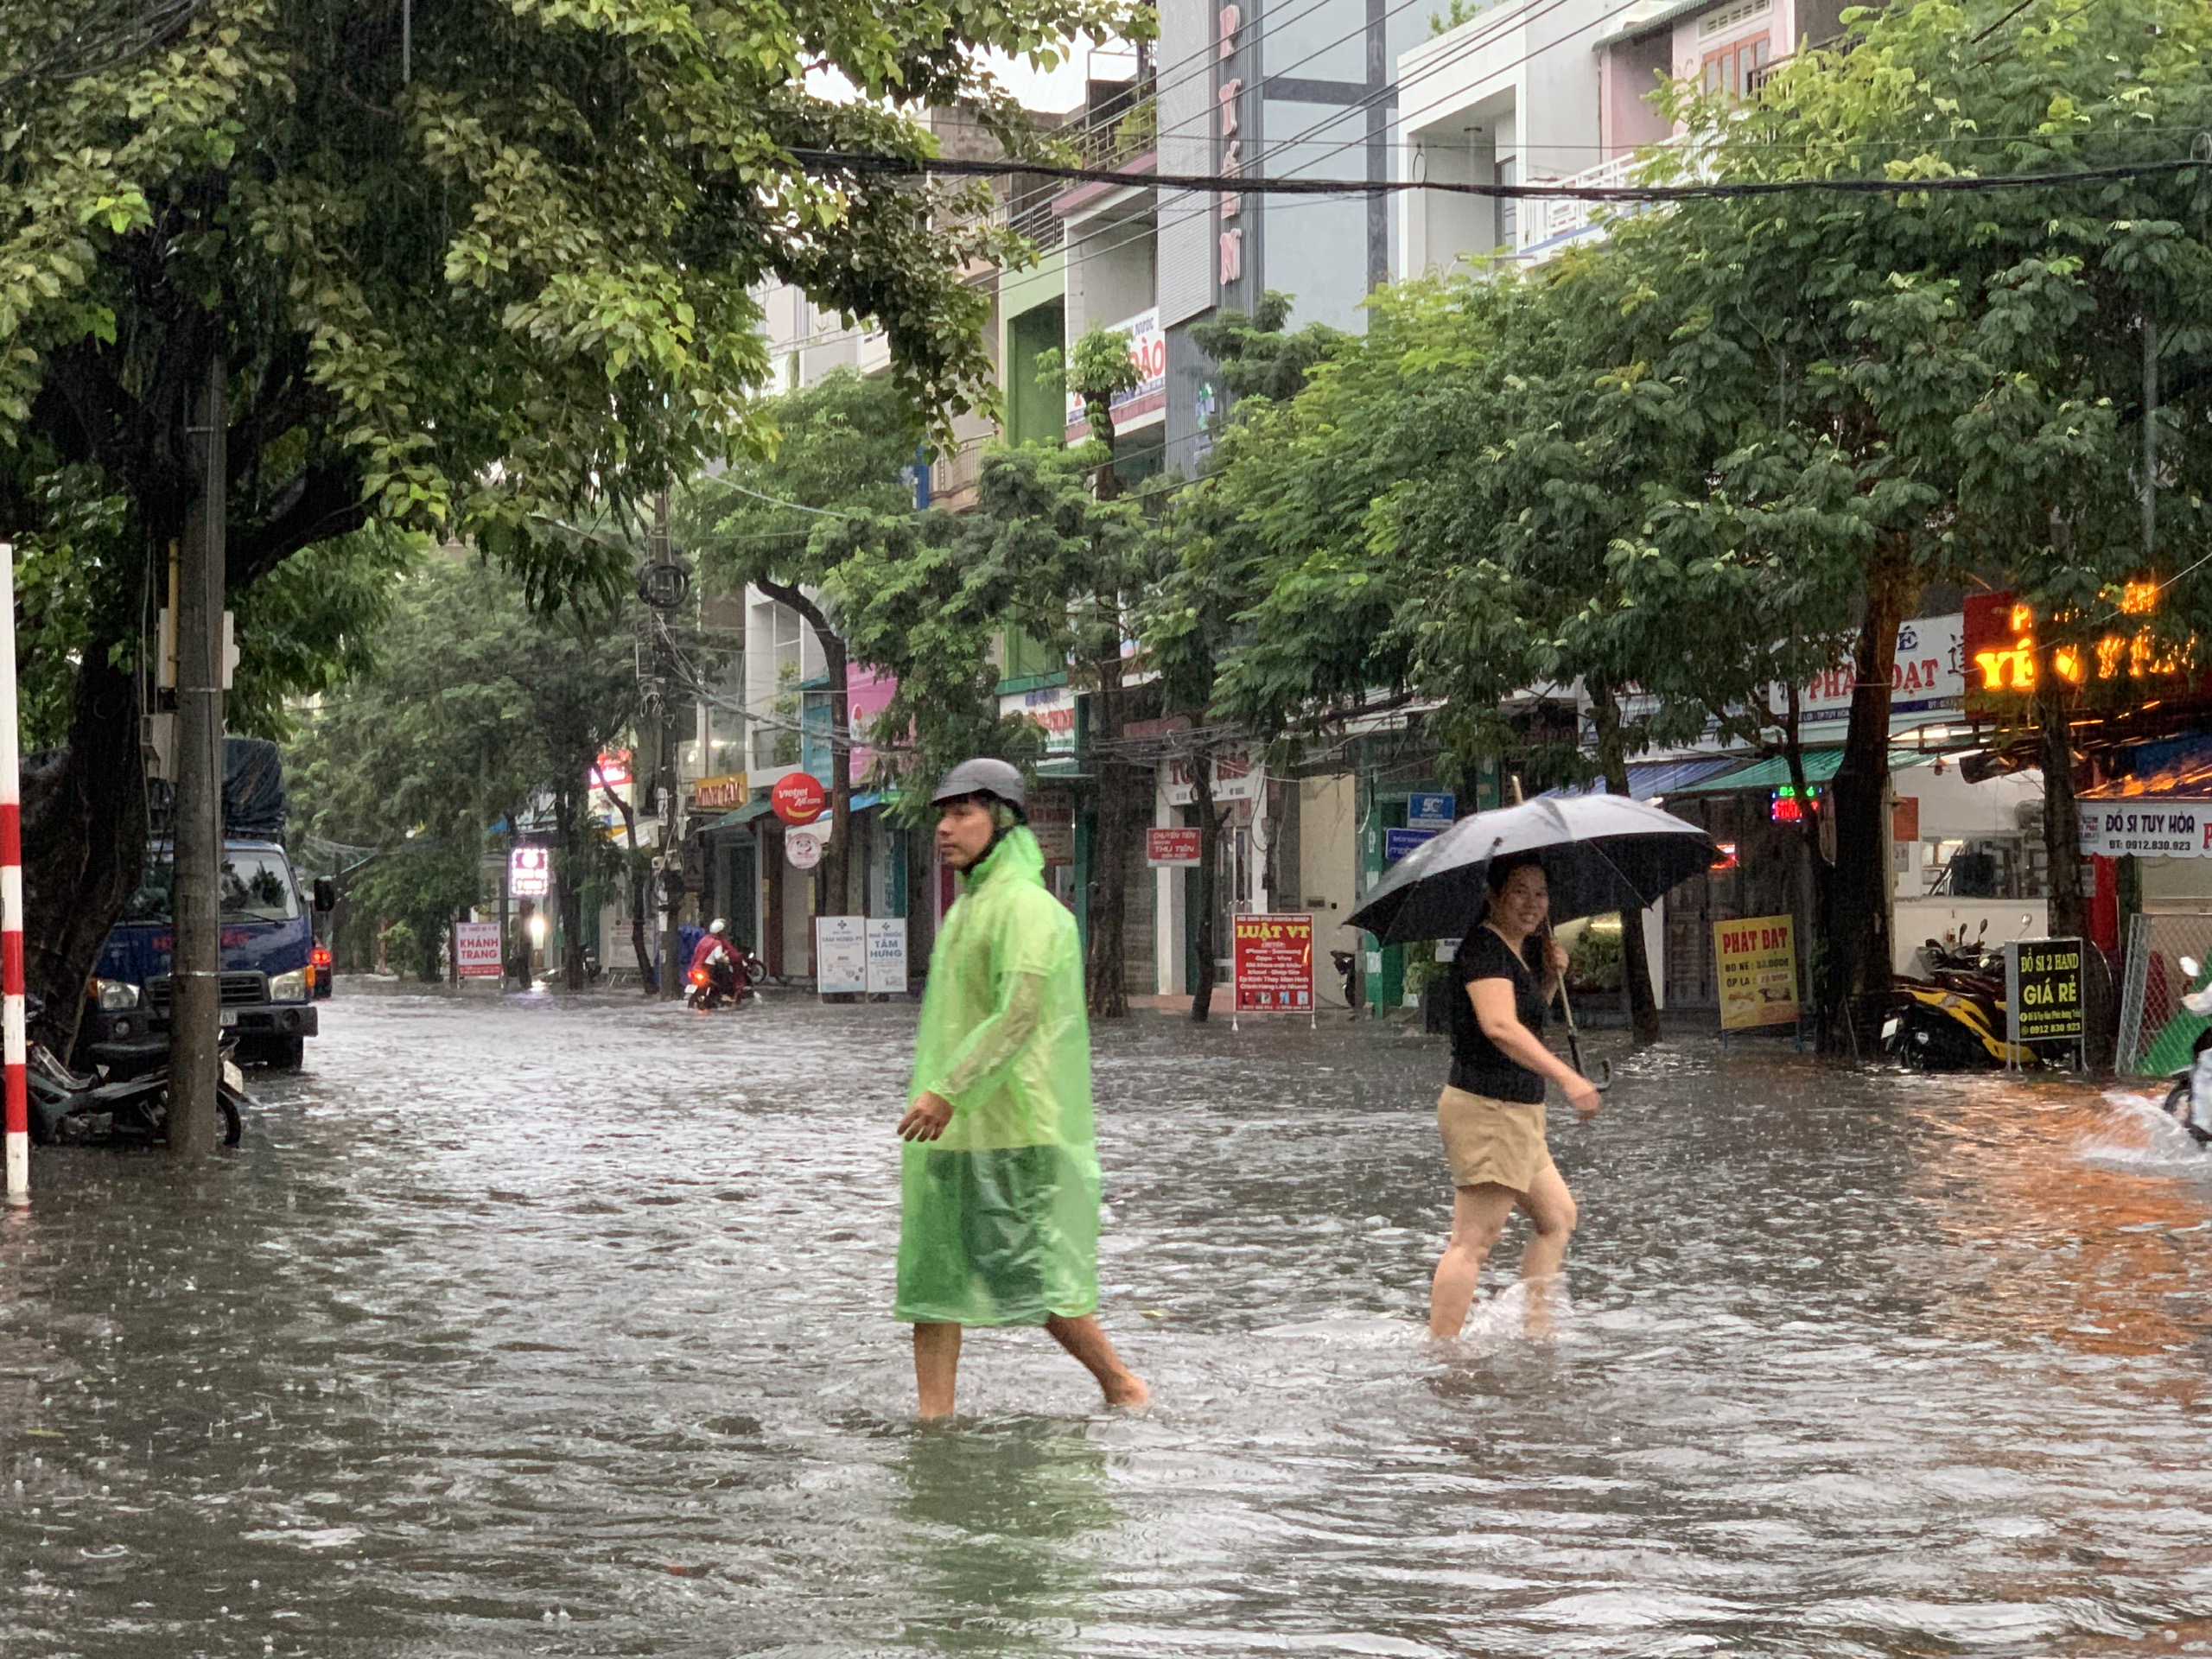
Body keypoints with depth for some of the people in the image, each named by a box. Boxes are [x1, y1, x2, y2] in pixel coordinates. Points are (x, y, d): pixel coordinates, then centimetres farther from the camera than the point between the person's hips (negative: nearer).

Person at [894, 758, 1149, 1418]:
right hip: (950, 1131, 10)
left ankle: (1121, 1385, 12)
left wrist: (947, 1090, -27)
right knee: (929, 1273, 5)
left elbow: (1019, 1016, -23)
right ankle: (934, 1421, 7)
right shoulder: (968, 907, 17)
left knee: (1030, 1277, -4)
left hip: (1010, 1134, -9)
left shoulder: (1025, 906, -14)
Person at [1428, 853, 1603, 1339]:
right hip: (1486, 1111, -11)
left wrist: (1551, 976, 10)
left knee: (1558, 1218, 19)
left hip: (1517, 1114, 11)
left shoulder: (1522, 949, 14)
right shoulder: (1483, 948, -16)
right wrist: (1567, 1077, -36)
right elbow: (1500, 1026, -31)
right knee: (1472, 1241, -10)